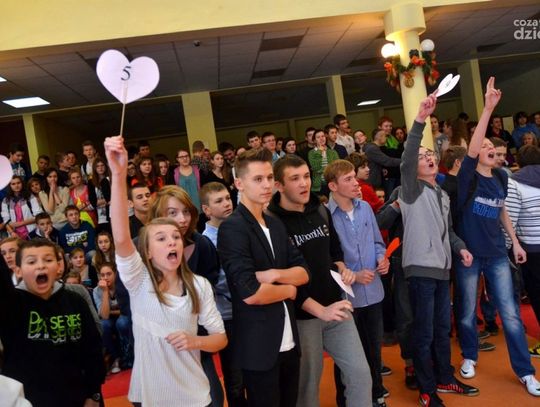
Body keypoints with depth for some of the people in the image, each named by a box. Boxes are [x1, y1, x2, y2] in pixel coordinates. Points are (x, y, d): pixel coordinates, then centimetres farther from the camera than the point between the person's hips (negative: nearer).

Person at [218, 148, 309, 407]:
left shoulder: (276, 225, 9)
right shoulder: (232, 228, -17)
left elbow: (303, 272, 6)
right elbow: (250, 293, -25)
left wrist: (275, 274, -14)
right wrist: (289, 289, -8)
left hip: (288, 342, 7)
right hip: (259, 347, -7)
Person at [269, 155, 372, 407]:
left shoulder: (321, 211, 5)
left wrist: (342, 268, -1)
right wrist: (320, 310, -23)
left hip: (335, 306, 6)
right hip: (302, 316, -5)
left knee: (360, 373, 9)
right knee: (307, 384, 11)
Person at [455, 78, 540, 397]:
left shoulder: (501, 177, 5)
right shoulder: (468, 176, -10)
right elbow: (472, 149, -29)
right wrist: (488, 108, -34)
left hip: (497, 253, 4)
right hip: (469, 253, -3)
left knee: (510, 313, 4)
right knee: (468, 311, 11)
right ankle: (470, 356, 33)